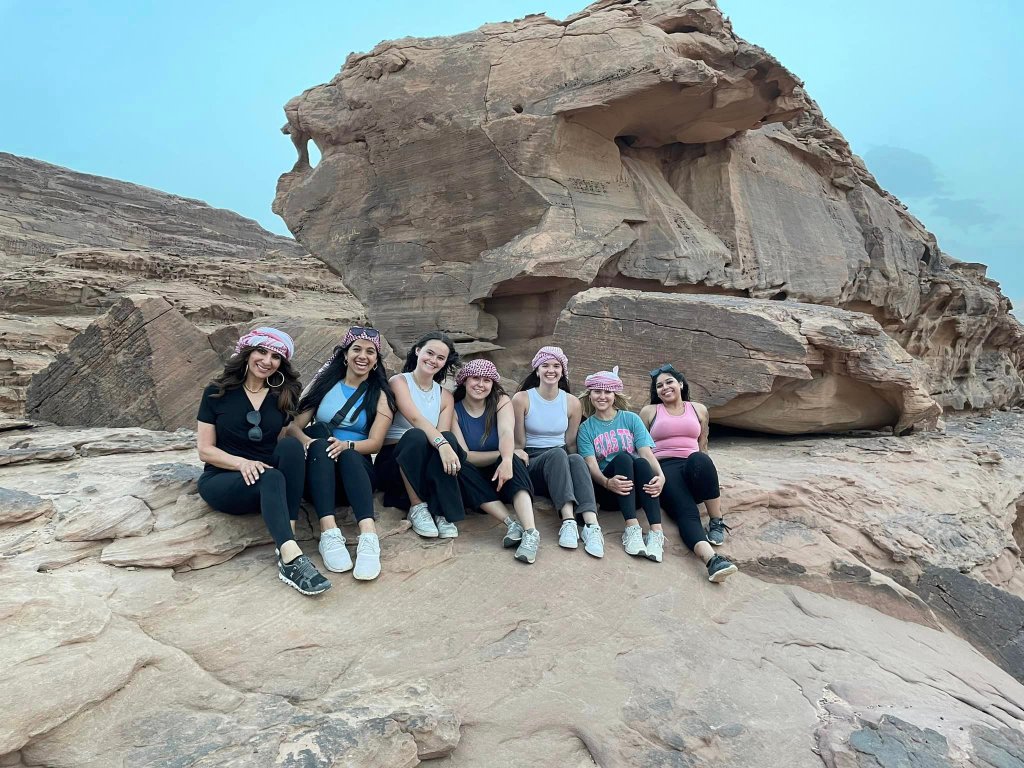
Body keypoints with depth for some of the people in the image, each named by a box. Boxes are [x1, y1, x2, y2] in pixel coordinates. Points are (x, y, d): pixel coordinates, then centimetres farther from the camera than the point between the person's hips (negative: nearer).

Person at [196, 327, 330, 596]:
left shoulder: (283, 396, 10)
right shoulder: (217, 393, 2)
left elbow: (283, 444, 8)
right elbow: (205, 450, -2)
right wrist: (242, 463, -21)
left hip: (268, 477, 3)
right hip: (221, 480, -2)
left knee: (292, 446, -30)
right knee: (271, 478, -36)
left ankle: (287, 545, -39)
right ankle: (292, 559, -55)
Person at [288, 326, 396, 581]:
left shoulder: (380, 395, 6)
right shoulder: (324, 384, 10)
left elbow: (375, 443, -4)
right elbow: (294, 425, 2)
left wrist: (346, 445, -26)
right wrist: (308, 441, -22)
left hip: (357, 469, -1)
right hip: (319, 469, 1)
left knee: (348, 456, -35)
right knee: (321, 445, -32)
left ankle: (369, 538, -53)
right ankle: (329, 534, -46)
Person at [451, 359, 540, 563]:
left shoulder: (501, 401, -3)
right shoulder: (454, 410, -5)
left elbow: (507, 432, -24)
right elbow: (465, 456, -12)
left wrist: (507, 459, -44)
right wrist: (503, 454, -19)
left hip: (500, 474, 0)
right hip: (473, 481, 0)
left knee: (514, 462, -31)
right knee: (461, 467, -32)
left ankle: (531, 531, -47)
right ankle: (512, 524, -38)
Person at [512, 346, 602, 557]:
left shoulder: (572, 403, 7)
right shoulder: (522, 399, -1)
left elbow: (570, 444, 9)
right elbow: (519, 444, 1)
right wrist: (520, 454, -21)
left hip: (562, 461, 2)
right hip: (531, 465, -2)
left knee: (576, 459, -34)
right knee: (557, 454, -35)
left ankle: (592, 525, -49)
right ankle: (568, 521, -49)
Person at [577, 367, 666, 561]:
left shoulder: (631, 419, 11)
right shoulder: (586, 428, 8)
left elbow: (646, 453, -2)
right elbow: (591, 465, -7)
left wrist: (660, 476, -24)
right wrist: (607, 482, -29)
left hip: (637, 488, 1)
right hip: (607, 490, -1)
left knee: (641, 462, -31)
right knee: (622, 457, -30)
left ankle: (656, 531, -40)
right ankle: (632, 528, -40)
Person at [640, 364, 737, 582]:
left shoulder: (698, 409, 21)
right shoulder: (649, 411, 15)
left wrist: (706, 474, 10)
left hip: (694, 467, 2)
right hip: (664, 468, -1)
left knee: (699, 459, -38)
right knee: (686, 512, -32)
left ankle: (717, 522, -25)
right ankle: (712, 559, -53)